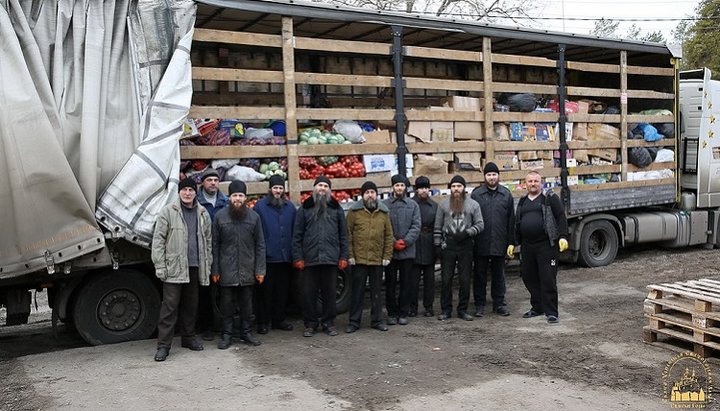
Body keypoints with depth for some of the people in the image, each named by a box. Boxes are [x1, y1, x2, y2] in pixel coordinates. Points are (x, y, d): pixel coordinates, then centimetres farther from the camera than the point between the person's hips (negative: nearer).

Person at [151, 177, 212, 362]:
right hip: (174, 268, -4)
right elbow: (158, 240, -4)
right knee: (170, 306, -4)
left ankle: (188, 337, 28)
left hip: (195, 268, 5)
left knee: (191, 305, 14)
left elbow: (207, 241, 16)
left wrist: (207, 264, 11)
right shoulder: (167, 212, -2)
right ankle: (163, 345, 2)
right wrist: (159, 266, -10)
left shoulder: (203, 213, 11)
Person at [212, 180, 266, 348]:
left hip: (247, 270, 1)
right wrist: (214, 270, -3)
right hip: (226, 270, -1)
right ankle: (227, 335, 18)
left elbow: (260, 245, 3)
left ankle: (246, 332, 24)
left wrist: (260, 269, -2)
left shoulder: (254, 216, 3)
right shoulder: (220, 216, -1)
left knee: (247, 303, 11)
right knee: (227, 303, 7)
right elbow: (214, 245, 0)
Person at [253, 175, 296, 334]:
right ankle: (263, 321, 14)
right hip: (267, 257, -4)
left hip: (285, 257, 4)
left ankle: (278, 319, 23)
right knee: (265, 291, 3)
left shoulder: (290, 207, 9)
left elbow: (295, 231, 10)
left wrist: (294, 253, 5)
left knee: (282, 290, 11)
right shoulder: (260, 206, -3)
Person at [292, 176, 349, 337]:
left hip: (330, 258, 1)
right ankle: (310, 324, 16)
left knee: (329, 292, 7)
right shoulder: (305, 208, 9)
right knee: (309, 293, 3)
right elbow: (297, 235, 5)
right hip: (309, 259, 0)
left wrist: (343, 257, 2)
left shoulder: (336, 208, 11)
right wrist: (298, 257, -3)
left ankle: (329, 323, 19)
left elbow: (343, 235, 9)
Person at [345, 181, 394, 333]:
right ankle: (354, 321, 13)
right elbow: (348, 234, -1)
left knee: (376, 291, 11)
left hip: (377, 259, 2)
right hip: (359, 259, -2)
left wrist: (387, 256, 2)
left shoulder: (384, 212, 7)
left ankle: (377, 320, 21)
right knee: (357, 291, 5)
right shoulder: (354, 211, 0)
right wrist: (350, 255, -6)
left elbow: (389, 236, 8)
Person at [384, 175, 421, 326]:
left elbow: (416, 227, 1)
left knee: (406, 283, 6)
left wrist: (405, 241, -11)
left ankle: (403, 313, 16)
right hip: (390, 250, -1)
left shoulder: (413, 205, 7)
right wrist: (393, 243, -11)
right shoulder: (385, 205, 1)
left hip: (407, 251, 1)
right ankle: (392, 313, 16)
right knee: (390, 283, 5)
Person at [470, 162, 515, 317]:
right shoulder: (476, 194, 1)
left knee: (499, 275, 11)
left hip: (499, 243, 2)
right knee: (479, 275, 6)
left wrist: (511, 241, 1)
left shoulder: (506, 194, 7)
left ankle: (499, 303, 21)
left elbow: (511, 220, 6)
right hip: (481, 244, -1)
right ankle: (479, 304, 15)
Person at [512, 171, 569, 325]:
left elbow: (561, 217, -5)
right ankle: (537, 307, 26)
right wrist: (513, 243, 18)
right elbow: (518, 224, 23)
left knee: (548, 279, -5)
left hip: (546, 244, -6)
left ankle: (551, 312, 2)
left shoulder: (550, 198, 1)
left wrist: (563, 237, -16)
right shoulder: (522, 201, 18)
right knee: (529, 277, 10)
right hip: (527, 246, 6)